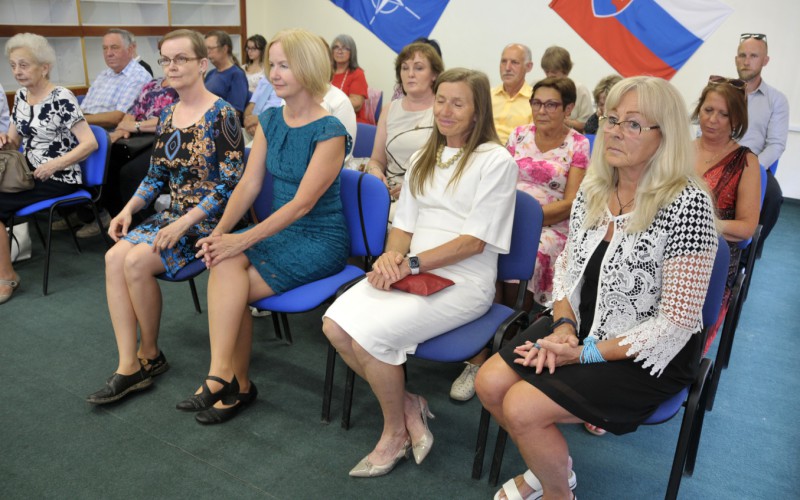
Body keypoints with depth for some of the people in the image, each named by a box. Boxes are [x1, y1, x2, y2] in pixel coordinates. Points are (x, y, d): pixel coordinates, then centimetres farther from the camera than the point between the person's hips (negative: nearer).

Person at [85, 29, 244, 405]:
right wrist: (128, 209, 0)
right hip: (174, 215, 7)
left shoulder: (221, 115, -12)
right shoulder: (167, 115, 11)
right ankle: (129, 366, -13)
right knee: (115, 257, -16)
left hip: (209, 220, -7)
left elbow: (231, 183, -17)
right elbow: (156, 175, 16)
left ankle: (149, 354, 1)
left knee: (137, 261, -24)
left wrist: (184, 223, -23)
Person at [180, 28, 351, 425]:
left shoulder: (329, 132, -14)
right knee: (225, 268, -21)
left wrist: (242, 240, -24)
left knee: (228, 279, -21)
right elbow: (249, 184, 2)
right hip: (280, 229, 6)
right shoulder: (270, 120, 8)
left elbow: (302, 203, -20)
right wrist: (219, 232, -13)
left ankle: (222, 377, -5)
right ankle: (234, 381, -10)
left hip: (320, 239, -5)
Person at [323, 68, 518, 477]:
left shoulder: (496, 161, -6)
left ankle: (395, 432, 3)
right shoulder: (423, 159, 17)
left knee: (370, 336, -24)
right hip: (409, 270, 7)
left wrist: (410, 263, -18)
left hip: (462, 281, -6)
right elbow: (404, 224, 13)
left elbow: (475, 241, -12)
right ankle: (407, 404, 4)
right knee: (335, 325, -16)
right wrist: (391, 255, -9)